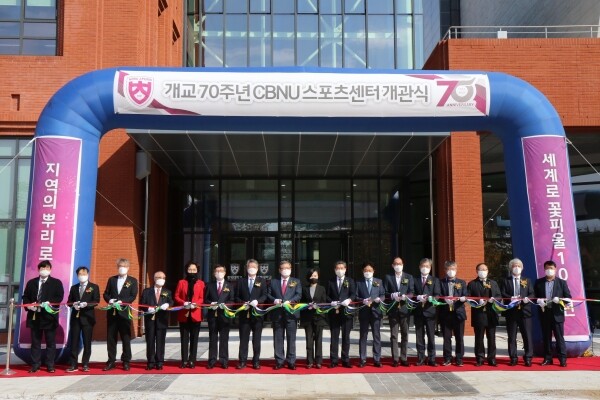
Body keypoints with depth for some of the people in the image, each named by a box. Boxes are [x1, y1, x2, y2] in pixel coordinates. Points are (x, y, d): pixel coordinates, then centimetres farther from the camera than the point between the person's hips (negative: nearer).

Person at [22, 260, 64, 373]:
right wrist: (29, 305, -8)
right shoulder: (31, 283, 14)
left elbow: (59, 297, -6)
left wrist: (49, 303, -21)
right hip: (34, 316, 3)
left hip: (49, 316, -3)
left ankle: (50, 365, 7)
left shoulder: (56, 283, 4)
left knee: (50, 342, 2)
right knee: (35, 342, 7)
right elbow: (25, 297, 12)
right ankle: (35, 365, 13)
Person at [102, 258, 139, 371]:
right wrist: (109, 300, -11)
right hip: (112, 312, 3)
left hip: (124, 312, -3)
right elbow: (105, 294, 10)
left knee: (126, 338, 1)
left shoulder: (133, 281, 4)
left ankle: (126, 361, 9)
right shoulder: (111, 279, 13)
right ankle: (111, 361, 12)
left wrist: (122, 301, -18)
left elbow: (133, 296, -4)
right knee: (111, 337, 5)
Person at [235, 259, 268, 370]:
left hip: (257, 313, -1)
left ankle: (256, 361, 9)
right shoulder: (241, 281, 12)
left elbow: (264, 296, 0)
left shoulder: (262, 281, 9)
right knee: (243, 339, 3)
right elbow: (237, 297, 9)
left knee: (256, 339, 3)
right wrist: (243, 303, -10)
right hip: (244, 314, 1)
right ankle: (242, 361, 7)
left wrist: (257, 301, -18)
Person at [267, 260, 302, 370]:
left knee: (291, 338, 1)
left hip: (291, 313, -1)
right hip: (277, 314, 1)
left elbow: (298, 295, 0)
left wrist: (289, 301, -16)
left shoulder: (296, 281, 11)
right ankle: (279, 361, 11)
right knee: (278, 338, 4)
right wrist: (274, 300, -11)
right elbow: (268, 294, 9)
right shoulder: (273, 282, 13)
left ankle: (291, 362, 7)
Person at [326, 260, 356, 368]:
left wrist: (349, 300, -19)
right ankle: (333, 360, 6)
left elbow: (353, 294, 0)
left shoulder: (350, 281, 9)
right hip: (334, 313, 0)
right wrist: (332, 302, -11)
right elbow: (327, 296, 7)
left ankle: (345, 360, 9)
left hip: (346, 312, 0)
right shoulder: (331, 281, 10)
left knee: (346, 336, 4)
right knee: (334, 337, 3)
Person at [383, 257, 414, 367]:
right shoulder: (388, 277, 7)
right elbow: (385, 293, 2)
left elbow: (411, 293, 0)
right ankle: (395, 359, 6)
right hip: (393, 309, -1)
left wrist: (404, 296, -18)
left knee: (405, 334, 4)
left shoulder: (409, 277, 9)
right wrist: (392, 295, -17)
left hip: (405, 309, 1)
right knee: (394, 335, 2)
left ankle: (403, 358, 10)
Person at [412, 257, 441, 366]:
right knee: (419, 336, 5)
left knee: (431, 336, 0)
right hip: (418, 311, 1)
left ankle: (431, 359, 5)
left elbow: (437, 295, 0)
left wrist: (429, 298, -19)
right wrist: (418, 297, -13)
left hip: (430, 310, -1)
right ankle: (420, 359, 11)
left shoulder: (435, 280, 9)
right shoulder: (415, 280, 12)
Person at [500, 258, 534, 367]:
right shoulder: (506, 281, 10)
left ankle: (528, 358, 6)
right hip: (511, 311, 0)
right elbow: (502, 294, 0)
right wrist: (510, 298, -19)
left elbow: (531, 294, 7)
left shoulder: (527, 280, 14)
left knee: (527, 335, -1)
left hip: (524, 311, 1)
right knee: (511, 336, 3)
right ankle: (513, 358, 10)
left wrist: (527, 299, -15)